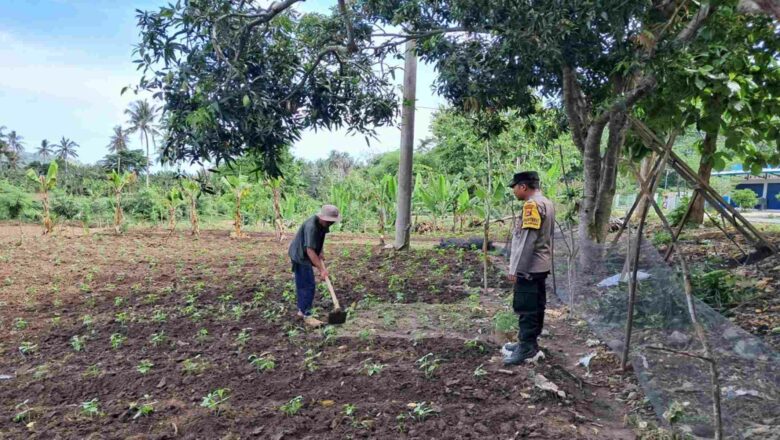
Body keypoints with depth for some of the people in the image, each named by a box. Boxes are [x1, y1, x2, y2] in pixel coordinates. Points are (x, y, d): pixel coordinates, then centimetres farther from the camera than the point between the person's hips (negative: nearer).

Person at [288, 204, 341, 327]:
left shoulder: (322, 224, -3)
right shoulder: (311, 227, -32)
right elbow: (310, 251, -35)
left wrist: (321, 252, 5)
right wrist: (321, 269, -34)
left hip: (301, 256, 9)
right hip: (301, 256, -9)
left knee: (302, 285, 19)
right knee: (308, 286, -8)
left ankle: (301, 310, 31)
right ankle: (307, 316, -1)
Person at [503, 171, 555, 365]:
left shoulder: (532, 204, -18)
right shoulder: (546, 203, 13)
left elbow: (527, 240, -23)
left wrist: (515, 268, -19)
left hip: (529, 267, -10)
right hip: (541, 265, 10)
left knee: (526, 309, -4)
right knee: (536, 306, 14)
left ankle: (526, 347, 2)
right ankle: (529, 343, 23)